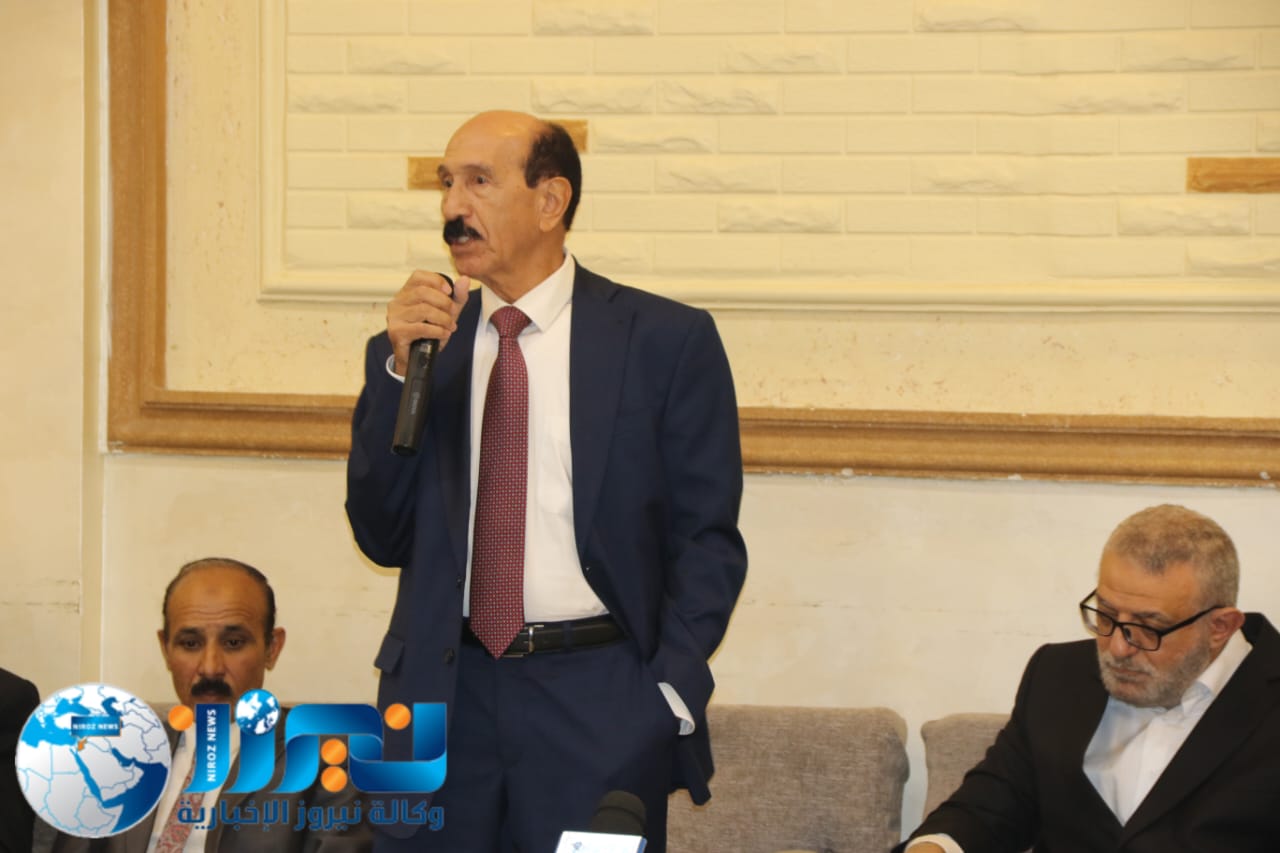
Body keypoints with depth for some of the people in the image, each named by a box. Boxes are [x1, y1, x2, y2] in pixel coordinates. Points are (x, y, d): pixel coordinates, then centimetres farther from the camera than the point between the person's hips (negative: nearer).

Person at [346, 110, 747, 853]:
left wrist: (667, 700, -10)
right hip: (442, 700, 3)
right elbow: (384, 538, 5)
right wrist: (401, 370, -5)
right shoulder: (422, 342, 9)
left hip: (599, 704, -3)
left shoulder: (667, 339, 0)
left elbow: (707, 539, 0)